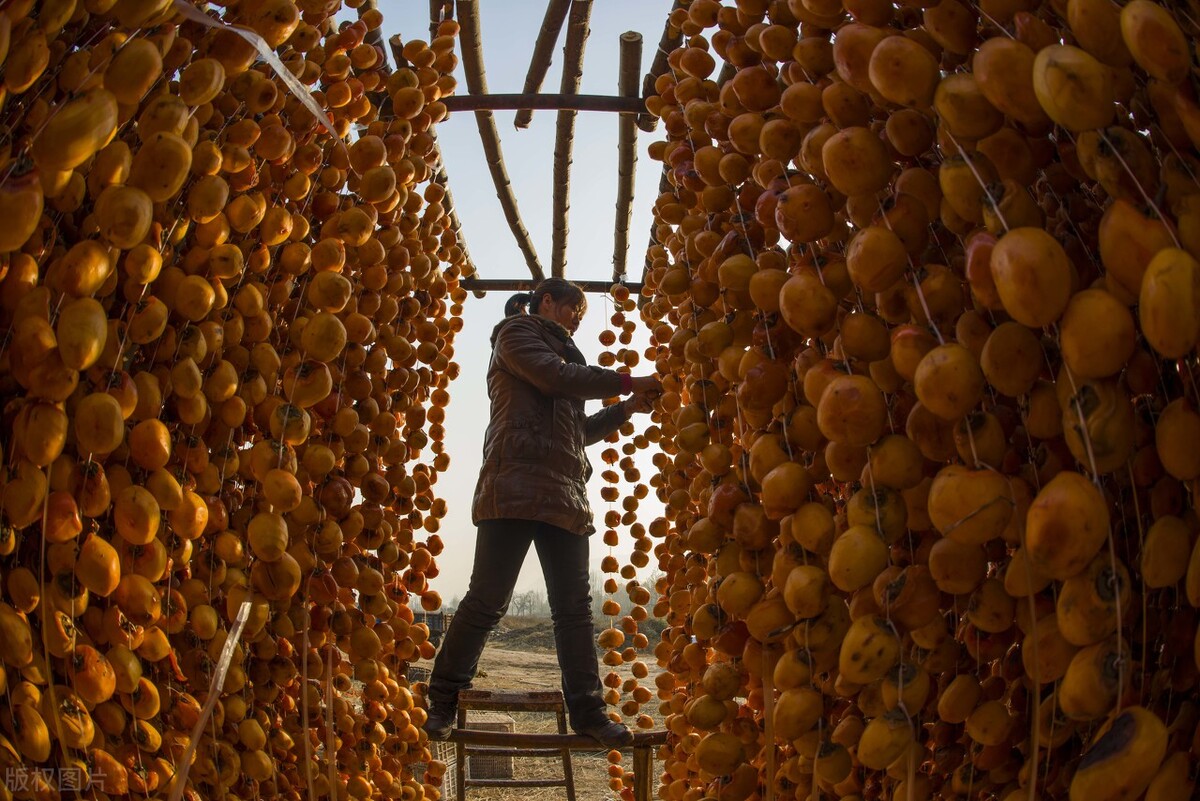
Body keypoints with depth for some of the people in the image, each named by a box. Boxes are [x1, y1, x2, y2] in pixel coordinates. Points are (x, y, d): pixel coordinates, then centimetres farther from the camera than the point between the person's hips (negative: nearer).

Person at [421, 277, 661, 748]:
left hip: (564, 496, 8)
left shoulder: (558, 351, 33)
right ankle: (443, 703, 2)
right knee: (488, 599, -9)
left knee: (574, 606, 4)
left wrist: (626, 409, 18)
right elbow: (555, 376, -9)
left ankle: (587, 711, 7)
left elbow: (580, 429, 30)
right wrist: (625, 382, -4)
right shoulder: (516, 331, 10)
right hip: (517, 485, -8)